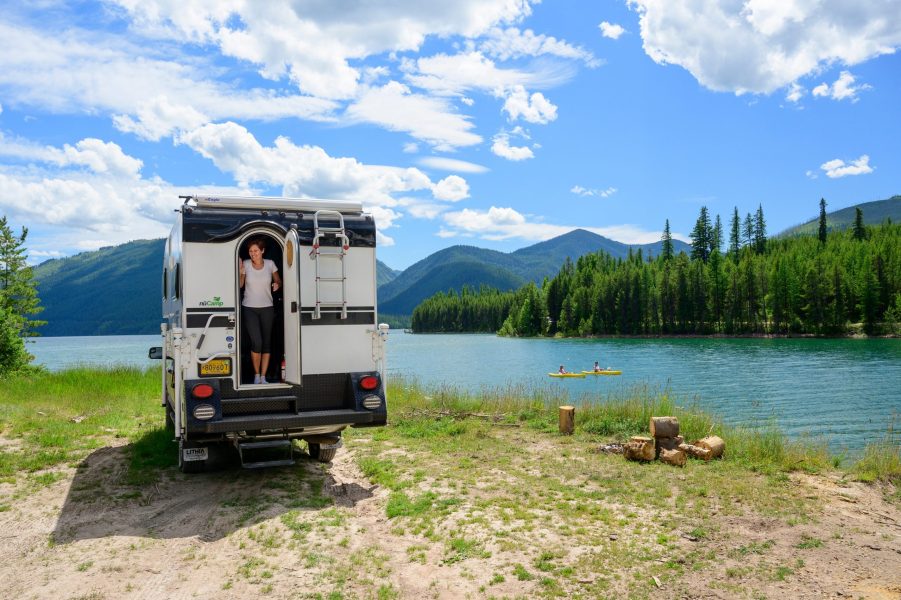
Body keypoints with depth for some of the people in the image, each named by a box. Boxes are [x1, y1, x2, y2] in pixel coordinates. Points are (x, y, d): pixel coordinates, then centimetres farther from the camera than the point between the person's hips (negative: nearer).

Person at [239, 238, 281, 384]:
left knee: (266, 343, 3)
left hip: (267, 308, 2)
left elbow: (279, 281, 11)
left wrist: (277, 285, -12)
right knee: (256, 342, -12)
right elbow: (240, 285, 3)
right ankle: (256, 375, 7)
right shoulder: (245, 264, -3)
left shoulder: (270, 264, 0)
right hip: (249, 309, -2)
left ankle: (263, 377, 12)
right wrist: (240, 272, -13)